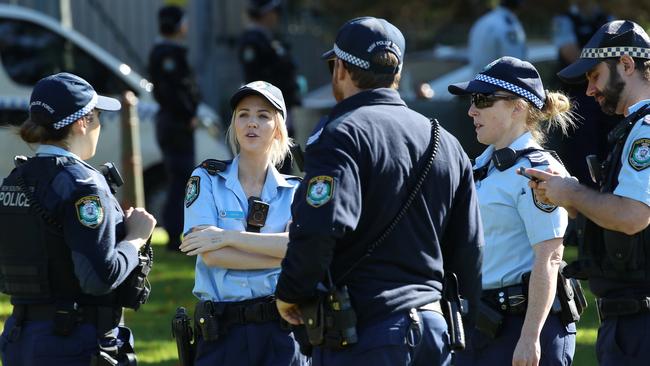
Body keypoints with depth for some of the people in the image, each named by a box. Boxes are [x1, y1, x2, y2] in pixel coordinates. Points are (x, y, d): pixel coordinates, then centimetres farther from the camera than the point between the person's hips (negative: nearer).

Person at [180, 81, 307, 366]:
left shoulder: (294, 191, 10)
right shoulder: (206, 180, 6)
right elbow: (211, 255, -8)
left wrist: (229, 237, -14)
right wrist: (282, 257, -10)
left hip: (280, 331, 1)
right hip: (222, 333, -1)